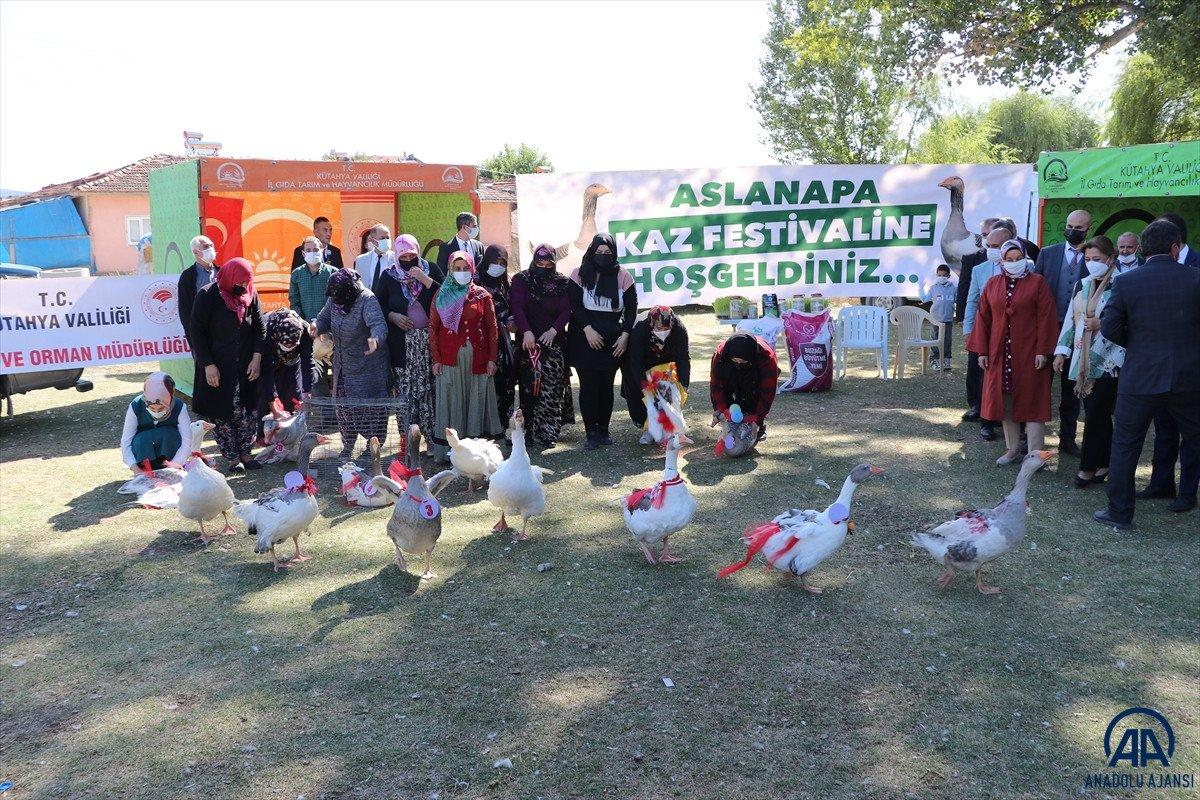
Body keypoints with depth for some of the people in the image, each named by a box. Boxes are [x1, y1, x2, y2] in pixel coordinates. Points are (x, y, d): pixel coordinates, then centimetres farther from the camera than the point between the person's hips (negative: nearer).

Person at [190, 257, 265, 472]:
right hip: (217, 369, -3)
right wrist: (208, 365, -13)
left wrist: (257, 358, -3)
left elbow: (259, 327, 6)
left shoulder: (251, 295, 1)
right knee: (221, 414, 3)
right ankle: (232, 457, 16)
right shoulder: (208, 296, -10)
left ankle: (245, 452, 21)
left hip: (246, 368, 3)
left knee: (249, 413, 4)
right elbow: (197, 333, -9)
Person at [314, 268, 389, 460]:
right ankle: (347, 446, 30)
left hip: (367, 368, -7)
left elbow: (379, 324, -35)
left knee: (370, 408, -2)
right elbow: (324, 318, 9)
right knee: (343, 407, 14)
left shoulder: (367, 300, -22)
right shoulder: (334, 300, 0)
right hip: (342, 366, 7)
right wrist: (317, 327, -15)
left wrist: (375, 339, -57)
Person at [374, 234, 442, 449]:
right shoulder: (389, 276, 7)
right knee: (404, 389, -2)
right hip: (402, 343, 1)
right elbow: (379, 304, 12)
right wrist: (393, 316, -6)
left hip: (429, 340, 0)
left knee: (430, 387, -2)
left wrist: (424, 279, -13)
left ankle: (433, 435, 6)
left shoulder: (431, 269, 6)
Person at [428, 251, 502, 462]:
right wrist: (436, 359, -3)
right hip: (450, 358, 0)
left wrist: (492, 359, -2)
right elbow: (433, 328, 4)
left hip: (478, 358, 0)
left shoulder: (482, 295, 5)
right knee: (451, 401, 1)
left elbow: (492, 328, 5)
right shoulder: (441, 295, 5)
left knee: (477, 399, 3)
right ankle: (449, 450, 7)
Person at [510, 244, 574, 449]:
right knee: (529, 384, -2)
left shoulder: (562, 282, 8)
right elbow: (517, 307, -4)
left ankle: (547, 432, -8)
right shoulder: (521, 280, 5)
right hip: (529, 340, 0)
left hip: (553, 339, 0)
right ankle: (530, 429, 3)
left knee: (551, 385, -8)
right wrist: (526, 332, -16)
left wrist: (553, 330, -13)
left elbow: (566, 310, 2)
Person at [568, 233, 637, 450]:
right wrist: (588, 330, -15)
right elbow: (574, 305, -4)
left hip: (613, 341, 1)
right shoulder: (580, 275, -1)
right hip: (584, 340, -1)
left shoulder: (622, 276, 2)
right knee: (588, 385, 0)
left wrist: (624, 335, -5)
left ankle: (604, 430, 18)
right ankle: (591, 432, 6)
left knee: (606, 385, 8)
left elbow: (631, 308, 4)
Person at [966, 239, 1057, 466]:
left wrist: (1042, 351, -12)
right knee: (1005, 402, 8)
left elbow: (1045, 318, -5)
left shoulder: (1037, 282, -1)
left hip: (1028, 353, -4)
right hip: (1000, 353, 4)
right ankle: (1013, 450, 19)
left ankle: (1035, 454, 0)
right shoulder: (993, 284, 8)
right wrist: (982, 351, 3)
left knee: (1031, 401, -2)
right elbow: (983, 318, 8)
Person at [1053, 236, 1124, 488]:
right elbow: (1071, 319, 16)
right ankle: (1103, 465, 18)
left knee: (1096, 414, -5)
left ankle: (1088, 468, 4)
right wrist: (1061, 351, 12)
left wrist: (1101, 323, -18)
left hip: (1109, 362, -6)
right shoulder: (1083, 285, 13)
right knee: (1097, 414, 10)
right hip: (1084, 361, 6)